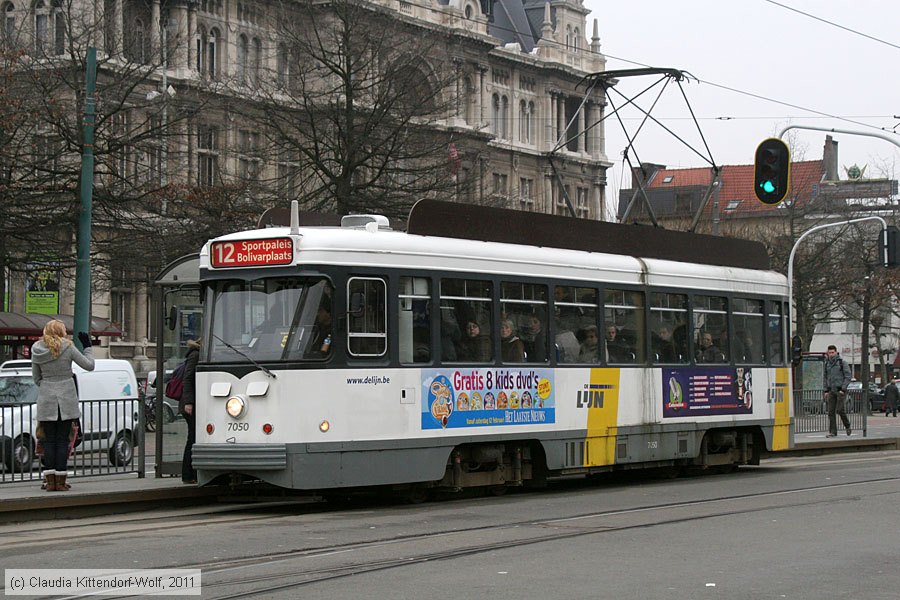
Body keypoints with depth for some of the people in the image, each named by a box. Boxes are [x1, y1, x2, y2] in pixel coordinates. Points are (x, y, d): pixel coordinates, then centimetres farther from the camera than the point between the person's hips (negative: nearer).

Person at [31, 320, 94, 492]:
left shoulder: (37, 351, 4)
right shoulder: (67, 347, -6)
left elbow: (36, 378, 9)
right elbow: (89, 365, -1)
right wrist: (87, 346, 11)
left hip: (46, 399, 2)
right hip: (66, 398, -2)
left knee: (49, 440, 6)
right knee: (62, 440, 1)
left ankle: (50, 481, 3)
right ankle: (60, 481, -1)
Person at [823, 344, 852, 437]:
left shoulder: (842, 363, -3)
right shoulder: (827, 364, 12)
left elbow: (848, 377, -6)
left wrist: (843, 389, -13)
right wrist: (826, 390, 10)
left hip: (840, 390, -5)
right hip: (831, 390, 5)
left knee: (839, 410, -11)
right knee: (830, 411, -1)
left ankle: (847, 426, 12)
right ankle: (832, 431, 0)